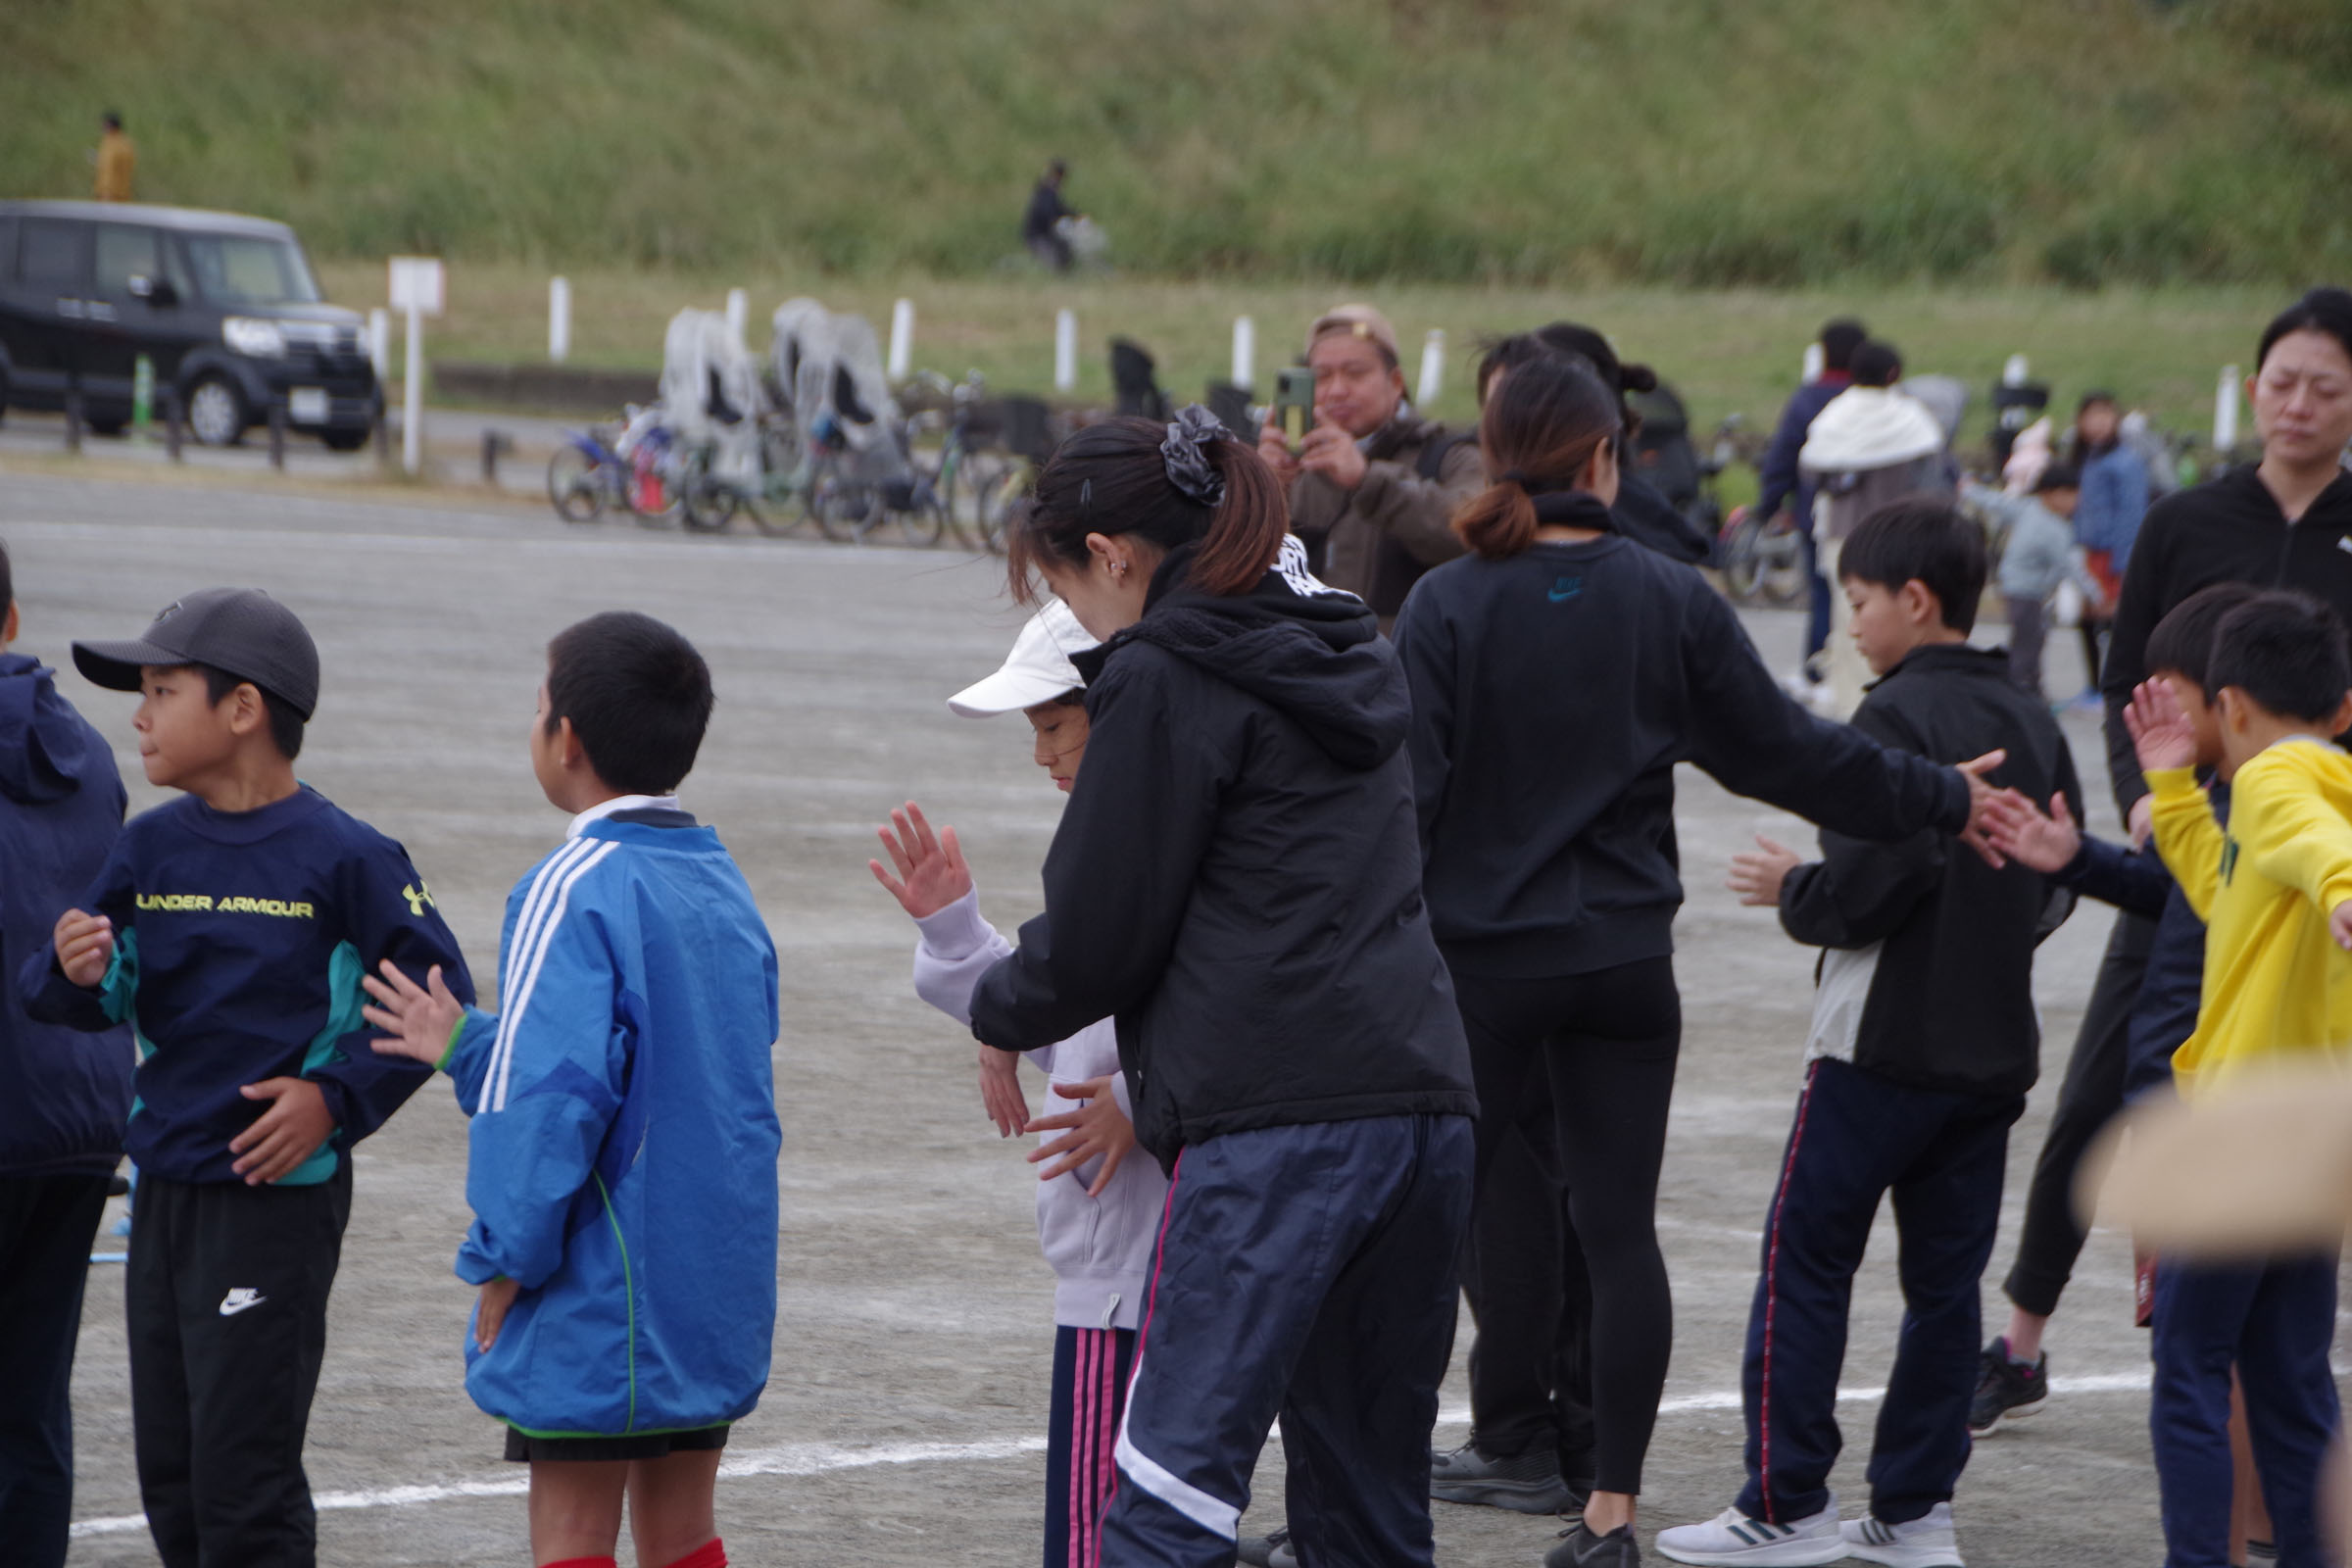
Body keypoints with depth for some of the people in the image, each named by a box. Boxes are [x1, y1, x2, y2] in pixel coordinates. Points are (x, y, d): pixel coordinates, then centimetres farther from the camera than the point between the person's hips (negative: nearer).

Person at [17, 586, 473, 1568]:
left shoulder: (341, 857, -10)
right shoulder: (152, 848, 6)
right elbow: (95, 1002, 4)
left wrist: (337, 1098, -13)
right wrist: (71, 971, -18)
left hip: (277, 1192, -6)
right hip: (165, 1185, 6)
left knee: (243, 1476, -5)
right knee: (169, 1470, 12)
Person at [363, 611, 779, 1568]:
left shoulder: (573, 893, -15)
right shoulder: (726, 890, 10)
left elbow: (555, 1095, -22)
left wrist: (503, 1262, -12)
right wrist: (469, 1049, 21)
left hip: (601, 1301, -8)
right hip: (718, 1294, 8)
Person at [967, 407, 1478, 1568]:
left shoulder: (1162, 679, -3)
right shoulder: (1348, 657, 23)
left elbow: (1096, 938, -1)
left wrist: (996, 1011, 20)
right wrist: (1143, 1089, 26)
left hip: (1277, 1124, -8)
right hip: (1425, 1105, 8)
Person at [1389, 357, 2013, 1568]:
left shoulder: (1447, 606, -8)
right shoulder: (1671, 603, -1)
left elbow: (1405, 790, -12)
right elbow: (1784, 750, 6)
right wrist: (1939, 799, 19)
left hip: (1478, 959, -2)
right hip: (1624, 963, 2)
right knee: (1620, 1231, 7)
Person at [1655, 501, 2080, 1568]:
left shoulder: (1898, 718, -14)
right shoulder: (2032, 726, 10)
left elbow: (1863, 886, -21)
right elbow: (2055, 889, 14)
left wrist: (1790, 890, -3)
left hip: (1883, 1045, -7)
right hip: (1994, 1049, 7)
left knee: (1804, 1261, -1)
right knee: (1944, 1278, 9)